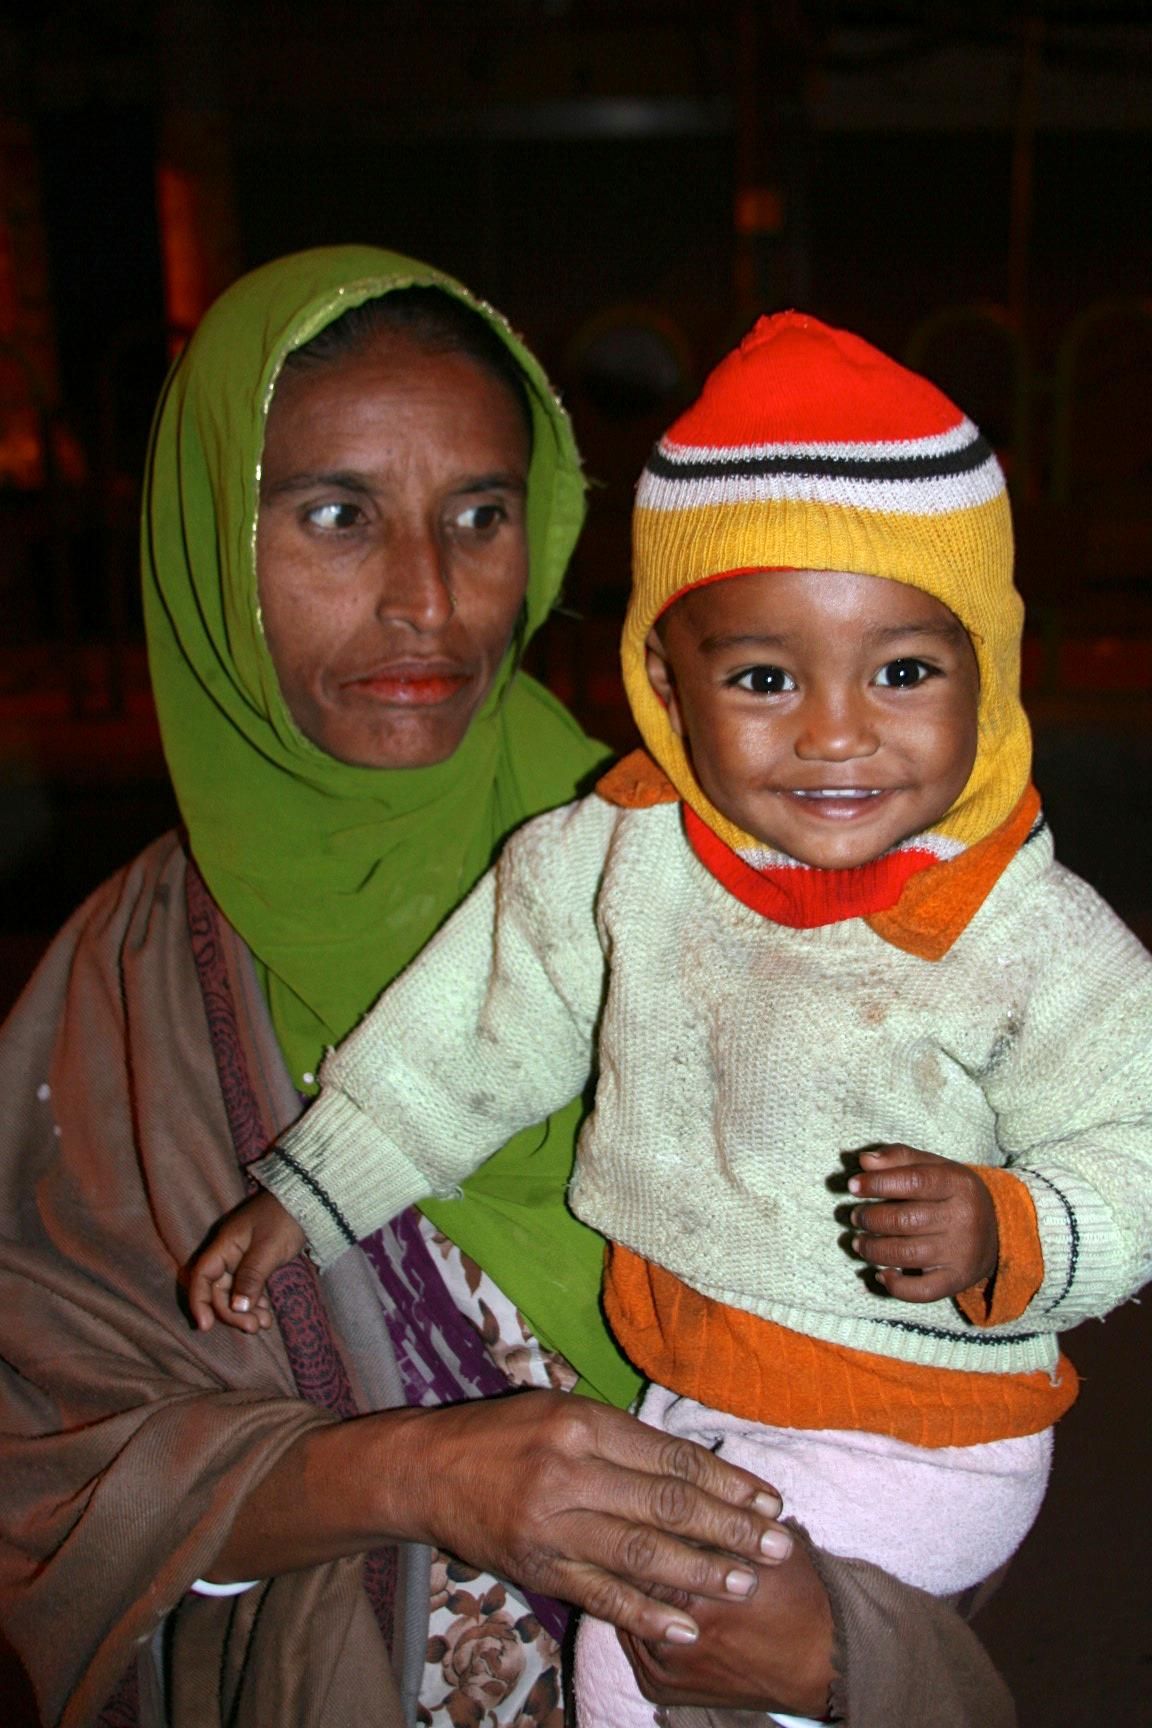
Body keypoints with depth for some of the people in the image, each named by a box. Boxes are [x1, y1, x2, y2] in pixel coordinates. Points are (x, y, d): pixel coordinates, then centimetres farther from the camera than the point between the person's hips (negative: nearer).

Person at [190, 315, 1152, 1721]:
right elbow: (479, 1025, 3)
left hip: (914, 1433, -5)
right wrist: (311, 1189, 6)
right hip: (682, 1391, 5)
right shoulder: (618, 858, -9)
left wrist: (1009, 1238, -30)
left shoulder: (1038, 940, -20)